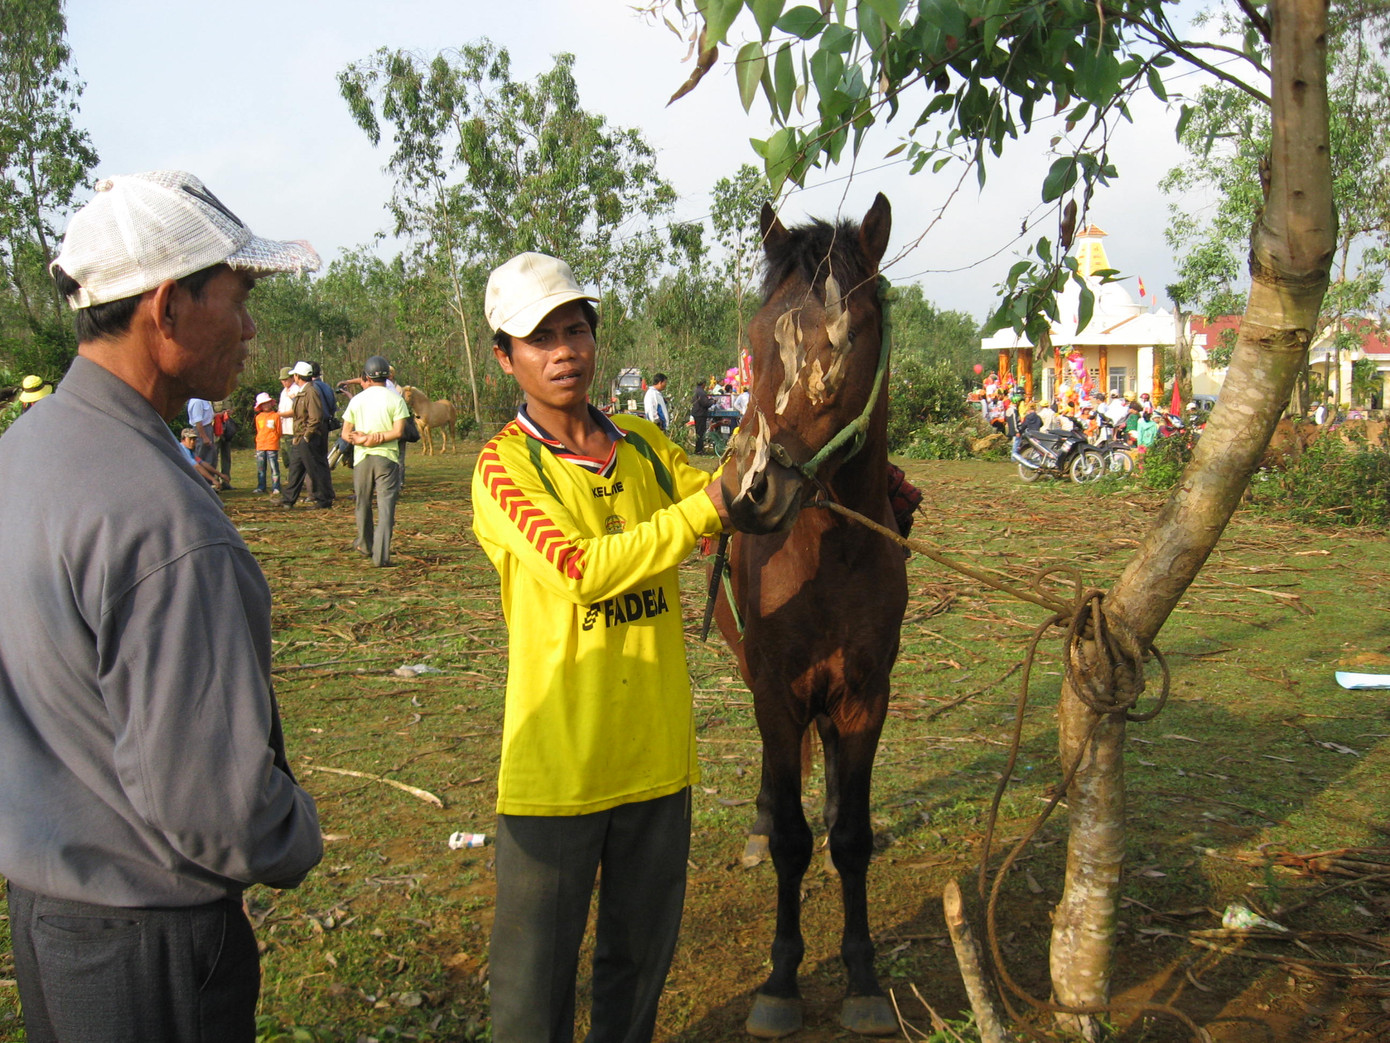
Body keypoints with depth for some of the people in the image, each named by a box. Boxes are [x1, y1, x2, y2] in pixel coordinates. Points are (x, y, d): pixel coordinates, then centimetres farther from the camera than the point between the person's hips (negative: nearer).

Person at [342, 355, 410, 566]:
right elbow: (399, 432, -12)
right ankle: (381, 555, -14)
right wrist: (377, 438, -8)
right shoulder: (395, 399, -4)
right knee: (386, 506, -5)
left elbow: (346, 434, 2)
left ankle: (365, 545, 35)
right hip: (387, 458, -2)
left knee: (363, 503, 19)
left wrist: (362, 439, -9)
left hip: (361, 458, 3)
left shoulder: (357, 400, 4)